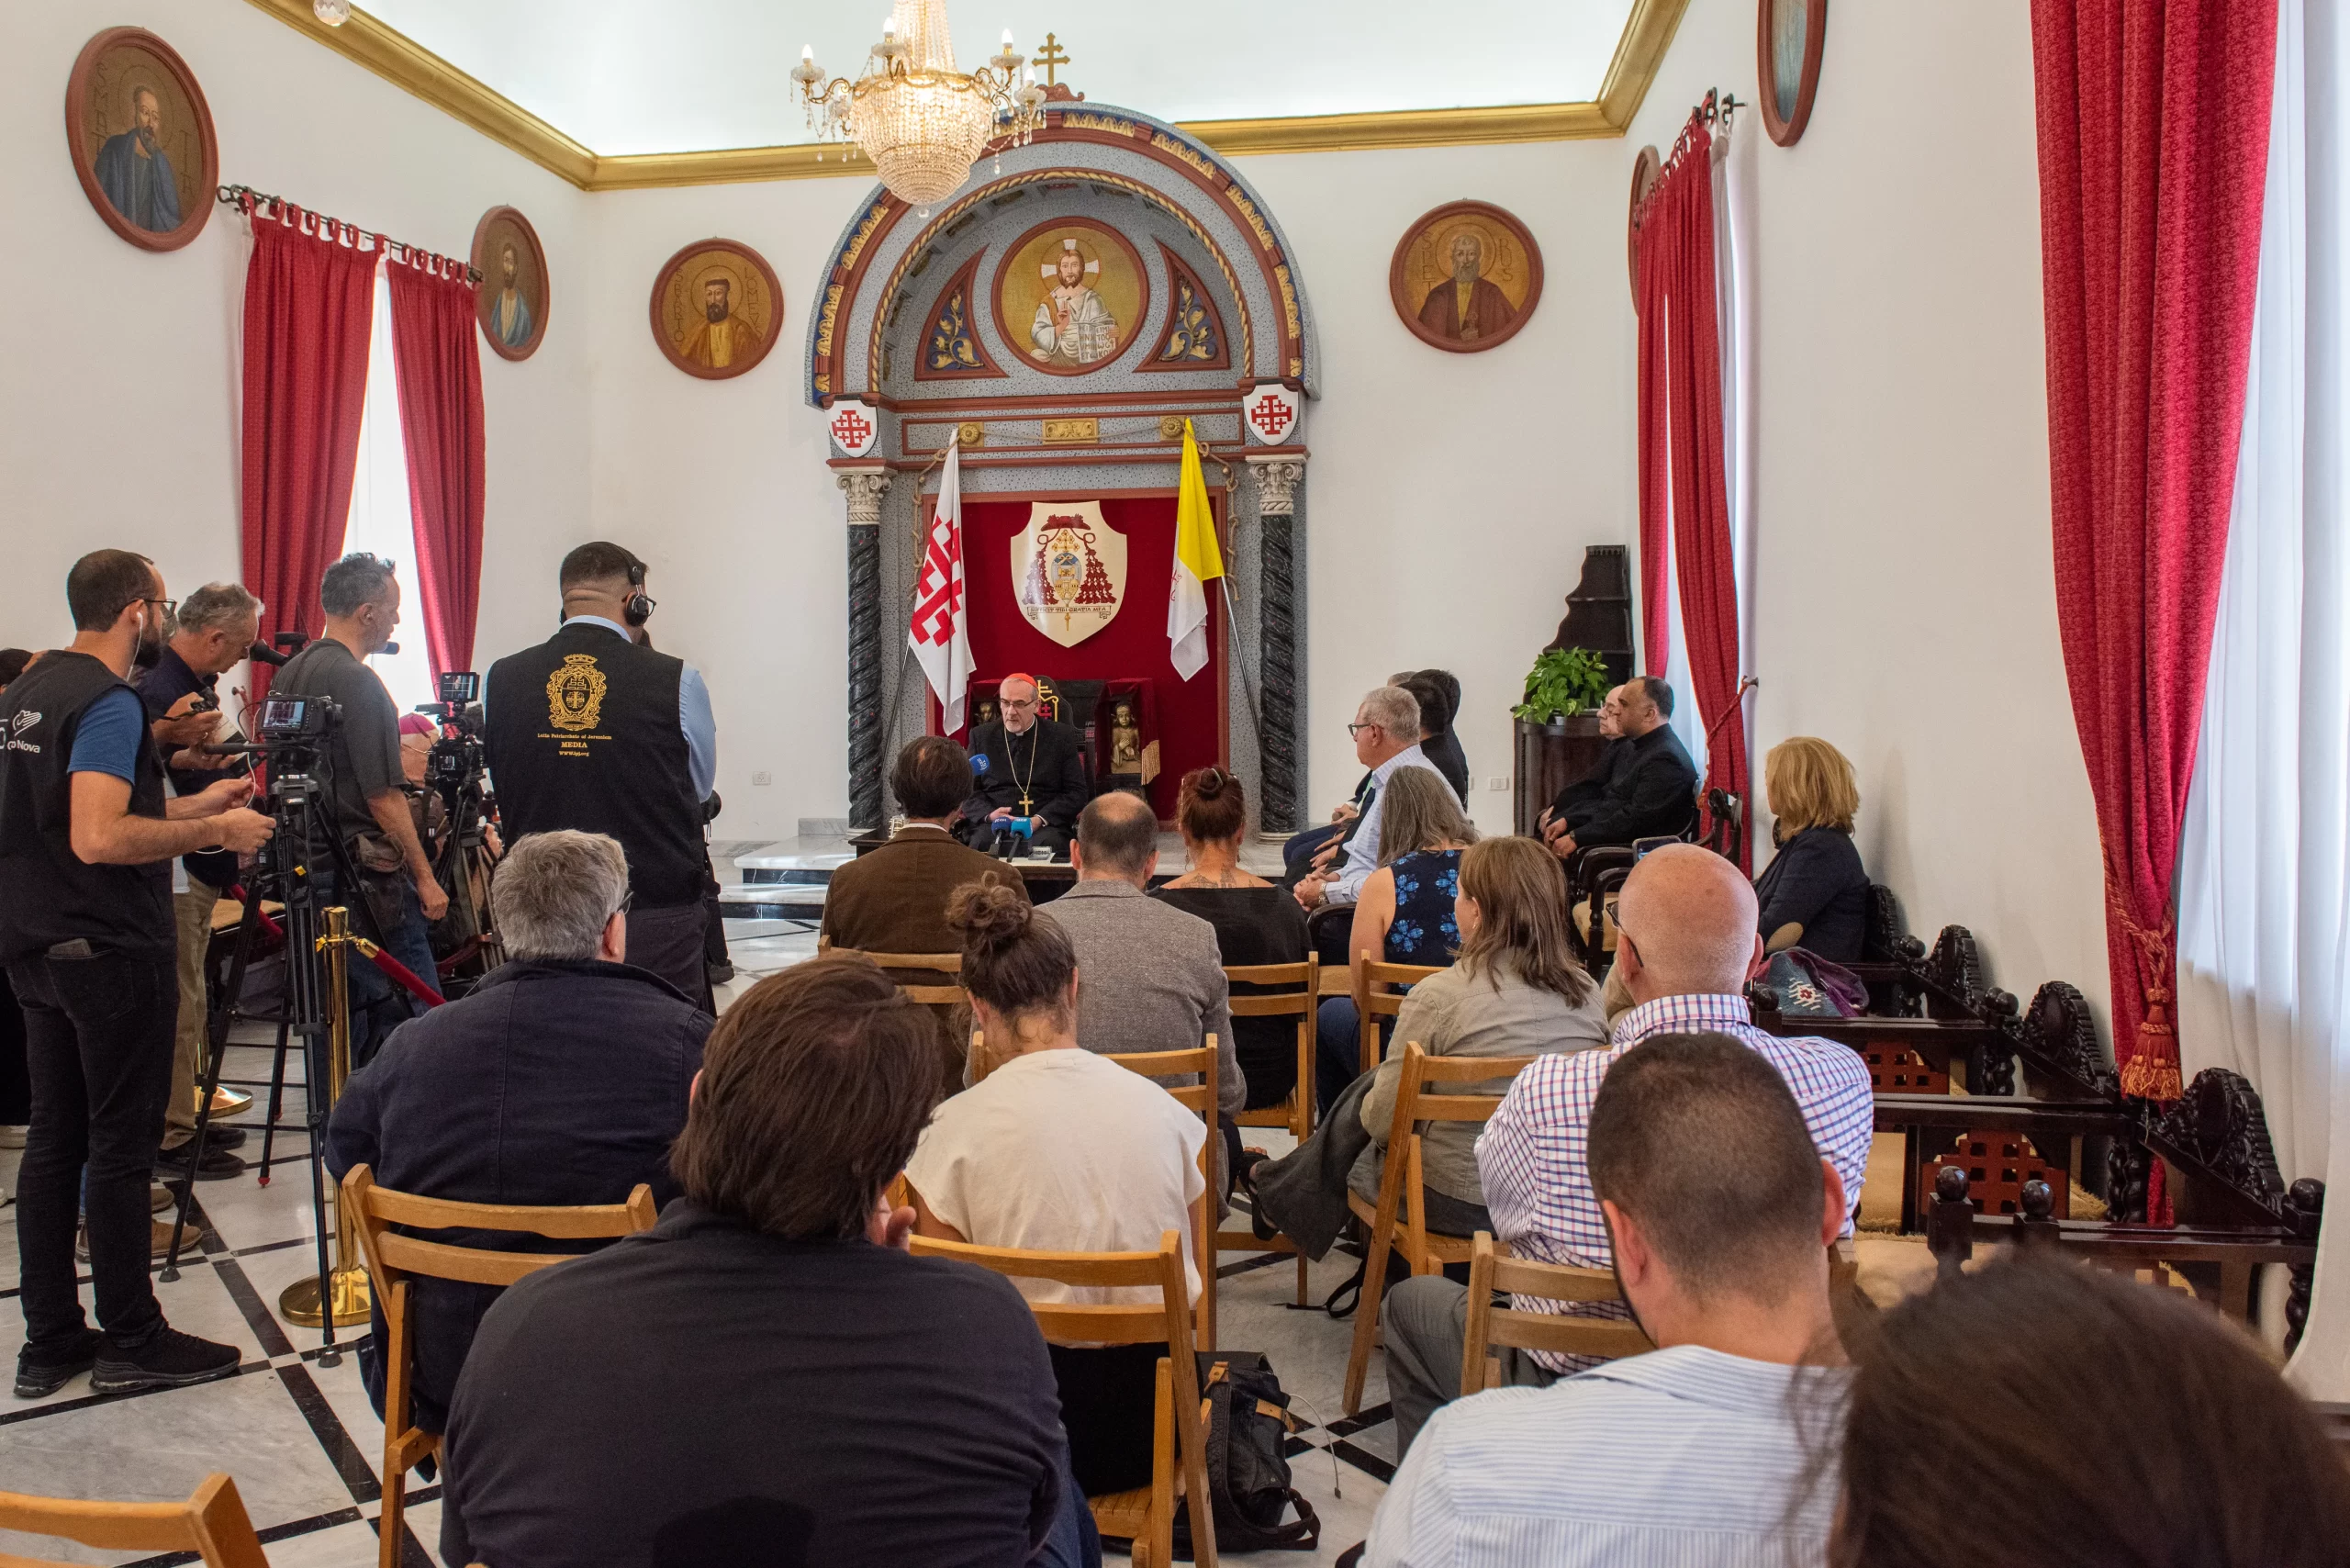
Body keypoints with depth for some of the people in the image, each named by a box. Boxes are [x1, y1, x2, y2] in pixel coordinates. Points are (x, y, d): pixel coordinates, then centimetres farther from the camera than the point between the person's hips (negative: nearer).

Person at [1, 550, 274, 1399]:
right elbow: (98, 838, -28)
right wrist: (213, 831, -18)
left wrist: (193, 804, 19)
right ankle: (131, 1342, 9)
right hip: (112, 954, -9)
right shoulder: (108, 704, -17)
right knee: (121, 1148, -1)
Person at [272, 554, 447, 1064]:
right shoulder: (357, 681, -15)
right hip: (367, 875, -9)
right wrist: (424, 876, -12)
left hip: (310, 865, 10)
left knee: (342, 1011, 14)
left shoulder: (288, 674, 13)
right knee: (415, 1011, -5)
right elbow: (383, 796, -18)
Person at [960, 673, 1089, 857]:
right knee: (981, 842, -33)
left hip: (1045, 826, -1)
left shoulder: (1061, 736, 8)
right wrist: (989, 814, -13)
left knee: (1048, 844, -36)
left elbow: (1076, 792, 3)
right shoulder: (981, 736, 13)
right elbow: (968, 790, 10)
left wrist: (1040, 819, -14)